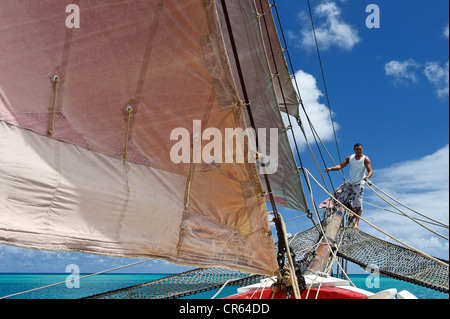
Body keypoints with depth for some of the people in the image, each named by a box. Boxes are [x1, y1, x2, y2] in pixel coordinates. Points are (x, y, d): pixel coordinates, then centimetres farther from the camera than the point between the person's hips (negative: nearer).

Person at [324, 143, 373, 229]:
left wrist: (367, 176, -39)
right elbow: (340, 166, -1)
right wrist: (331, 168, -17)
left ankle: (356, 223, -11)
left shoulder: (365, 159, -7)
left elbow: (370, 171, -15)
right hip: (349, 183, 5)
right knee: (341, 200, 2)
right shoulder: (350, 158, 5)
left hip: (359, 184, -5)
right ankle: (354, 212, 25)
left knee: (358, 203, -15)